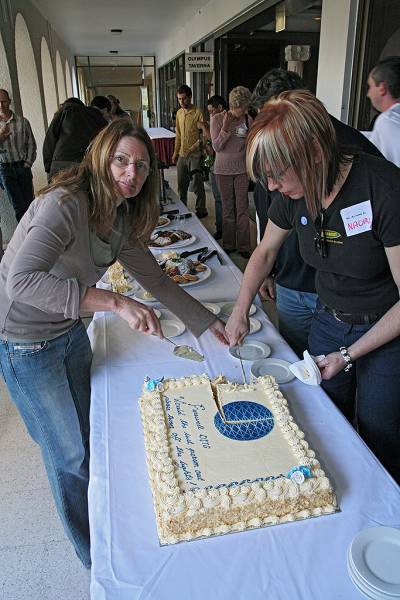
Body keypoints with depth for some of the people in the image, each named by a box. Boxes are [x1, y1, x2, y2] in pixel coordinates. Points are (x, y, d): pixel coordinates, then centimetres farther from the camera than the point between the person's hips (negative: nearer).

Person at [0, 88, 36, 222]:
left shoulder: (22, 121, 2)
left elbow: (31, 144, 5)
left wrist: (27, 164, -1)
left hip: (22, 166, 0)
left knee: (29, 202, 1)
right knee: (18, 206, 1)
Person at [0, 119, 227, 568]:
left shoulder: (123, 217, -1)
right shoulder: (65, 203, -28)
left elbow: (153, 279, 7)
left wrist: (207, 322, 6)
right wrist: (115, 303, -44)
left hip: (70, 331, 8)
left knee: (90, 435, 23)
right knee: (70, 454, 6)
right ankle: (96, 557, 34)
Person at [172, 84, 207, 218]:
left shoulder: (198, 112, -10)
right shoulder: (179, 113, 11)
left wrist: (194, 147, -26)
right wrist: (175, 152, 16)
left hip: (195, 155, -6)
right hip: (182, 154, 7)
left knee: (197, 184, -4)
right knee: (181, 185, 13)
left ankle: (201, 210, 8)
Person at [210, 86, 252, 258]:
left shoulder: (248, 120, 0)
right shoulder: (217, 119, -5)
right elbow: (216, 147, -10)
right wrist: (225, 128, -20)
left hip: (242, 169, 1)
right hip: (223, 170, -1)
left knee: (242, 208, 2)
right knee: (227, 208, 8)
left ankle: (243, 245, 10)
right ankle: (228, 244, 20)